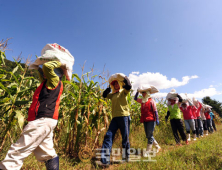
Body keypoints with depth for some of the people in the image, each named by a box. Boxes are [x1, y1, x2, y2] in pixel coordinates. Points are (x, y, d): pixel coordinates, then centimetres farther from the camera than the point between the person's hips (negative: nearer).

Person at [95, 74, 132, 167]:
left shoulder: (123, 92, 4)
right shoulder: (112, 95, 19)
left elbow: (129, 86, -14)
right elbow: (104, 95, 27)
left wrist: (124, 77, -4)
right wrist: (109, 88, 21)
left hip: (124, 116, -5)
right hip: (115, 118, 5)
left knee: (125, 138, 4)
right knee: (108, 136, -6)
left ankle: (126, 158, 23)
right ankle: (105, 160, -5)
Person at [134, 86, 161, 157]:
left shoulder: (151, 101, -8)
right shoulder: (142, 100, 10)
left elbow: (155, 111, -9)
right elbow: (135, 98, 21)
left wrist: (157, 119, -12)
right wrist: (137, 92, 11)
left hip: (151, 120, -7)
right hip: (145, 120, 7)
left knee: (150, 136, -1)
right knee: (148, 136, 14)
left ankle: (148, 151, 7)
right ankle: (157, 147, 32)